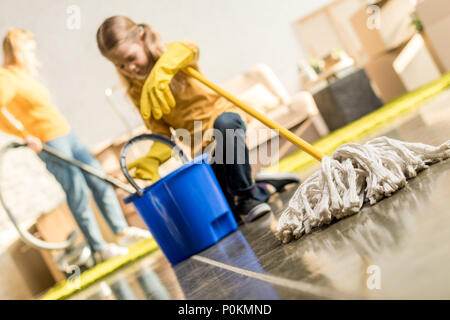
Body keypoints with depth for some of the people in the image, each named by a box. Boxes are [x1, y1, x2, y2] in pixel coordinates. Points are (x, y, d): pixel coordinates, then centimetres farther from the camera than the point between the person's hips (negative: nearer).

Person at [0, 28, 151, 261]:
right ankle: (99, 248, 11)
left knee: (100, 181, 9)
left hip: (66, 136, 9)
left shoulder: (24, 76, 13)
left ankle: (122, 232, 19)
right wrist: (26, 136, -25)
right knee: (78, 195, -2)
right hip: (49, 144, -9)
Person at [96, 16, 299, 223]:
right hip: (202, 145, 4)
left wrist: (160, 73, -53)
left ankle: (246, 195, -27)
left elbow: (190, 49, -36)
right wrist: (151, 161, -23)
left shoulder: (171, 56, -10)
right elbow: (162, 134, -4)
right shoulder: (136, 92, 0)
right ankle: (265, 187, 24)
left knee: (224, 123, -42)